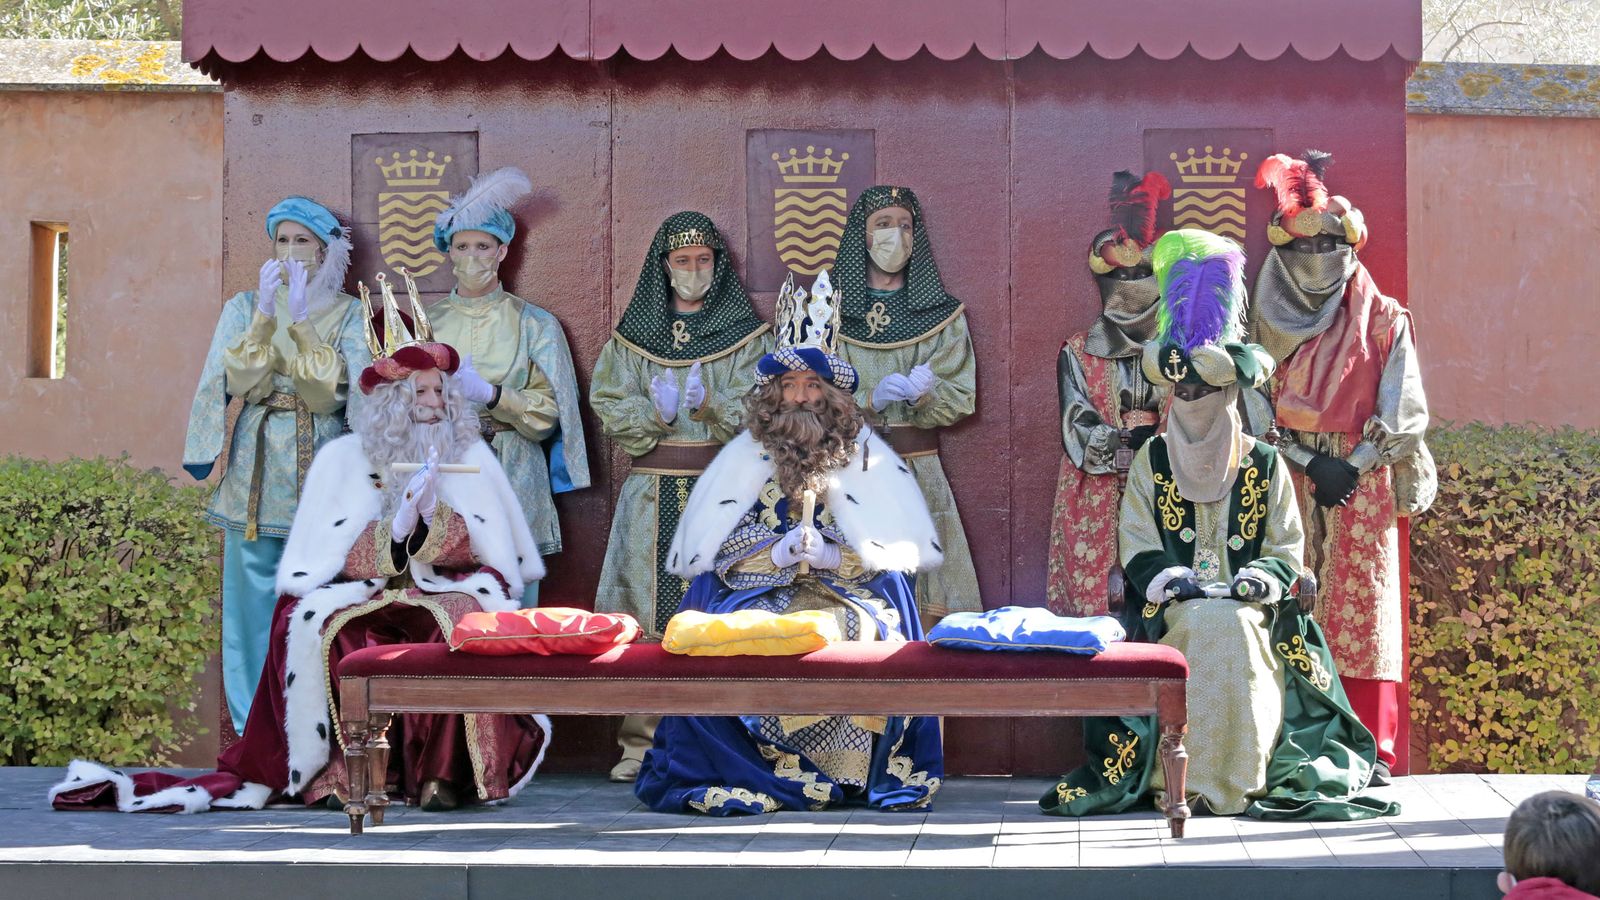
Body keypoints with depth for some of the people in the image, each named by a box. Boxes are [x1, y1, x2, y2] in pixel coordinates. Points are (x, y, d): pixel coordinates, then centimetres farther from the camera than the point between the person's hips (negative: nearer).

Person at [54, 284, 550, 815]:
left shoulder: (469, 456, 10)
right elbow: (337, 557, -2)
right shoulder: (344, 458, 7)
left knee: (463, 625, -35)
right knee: (319, 627, -32)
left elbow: (475, 550, 2)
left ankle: (442, 772, -25)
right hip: (362, 592, 0)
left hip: (447, 589, 0)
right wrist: (400, 522, -18)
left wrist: (432, 513, -17)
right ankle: (344, 770, -21)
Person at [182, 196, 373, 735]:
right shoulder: (245, 307, 10)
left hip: (321, 468, -1)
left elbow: (339, 389, -8)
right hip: (256, 471, 1)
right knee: (254, 594, 1)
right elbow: (239, 384, -3)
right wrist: (265, 315, -13)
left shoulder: (349, 314, 6)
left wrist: (301, 320, -14)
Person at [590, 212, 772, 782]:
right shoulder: (633, 334, 13)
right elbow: (608, 403, 3)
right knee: (646, 612, -4)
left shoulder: (747, 334, 8)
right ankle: (642, 742, 0)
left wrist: (712, 407, -21)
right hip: (651, 492, 1)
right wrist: (654, 413, -15)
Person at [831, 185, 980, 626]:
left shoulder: (942, 313, 9)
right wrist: (870, 400, -16)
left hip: (918, 473, 1)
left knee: (920, 594, -5)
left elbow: (961, 397, 4)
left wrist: (927, 394, -17)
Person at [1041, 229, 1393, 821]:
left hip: (1247, 607, 0)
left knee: (1236, 624, -32)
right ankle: (1184, 775, -28)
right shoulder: (1152, 462, 11)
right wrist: (1168, 578, -14)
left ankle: (1239, 774, -24)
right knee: (1204, 625, -31)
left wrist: (1263, 577, -14)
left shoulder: (1264, 465, 10)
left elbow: (1288, 546, 7)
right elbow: (1137, 548, 5)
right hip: (1173, 609, 0)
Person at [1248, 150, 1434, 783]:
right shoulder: (1264, 323, 10)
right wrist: (1311, 463, -8)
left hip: (1362, 490, -1)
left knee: (1362, 612, -4)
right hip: (1285, 489, 1)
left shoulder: (1385, 321, 7)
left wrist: (1351, 466, -10)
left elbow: (1400, 412, 1)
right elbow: (1255, 409, 2)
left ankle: (1368, 749, 0)